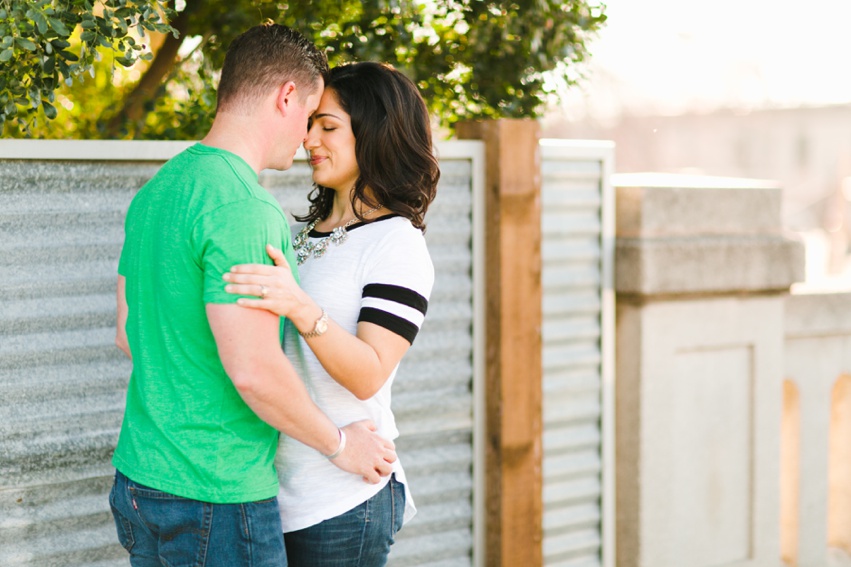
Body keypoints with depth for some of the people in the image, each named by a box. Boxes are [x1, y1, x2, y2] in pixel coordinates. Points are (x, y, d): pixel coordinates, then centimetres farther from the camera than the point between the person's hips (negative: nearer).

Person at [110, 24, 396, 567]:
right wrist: (339, 444, -9)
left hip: (139, 480, 9)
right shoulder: (243, 207, -20)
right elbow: (254, 369, -24)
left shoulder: (157, 189, 9)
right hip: (215, 499, -9)